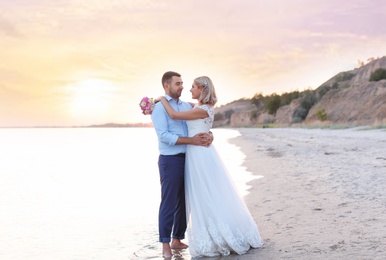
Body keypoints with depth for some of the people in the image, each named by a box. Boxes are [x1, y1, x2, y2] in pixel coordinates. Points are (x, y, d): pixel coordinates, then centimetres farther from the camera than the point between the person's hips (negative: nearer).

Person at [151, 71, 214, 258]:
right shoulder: (159, 108, -6)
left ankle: (177, 240, 22)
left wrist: (209, 135, -10)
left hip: (188, 159, 7)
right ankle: (165, 245, 5)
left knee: (184, 203, 11)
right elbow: (164, 136, -16)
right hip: (170, 160, -7)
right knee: (169, 203, -3)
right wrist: (191, 140, -20)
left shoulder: (187, 106, 13)